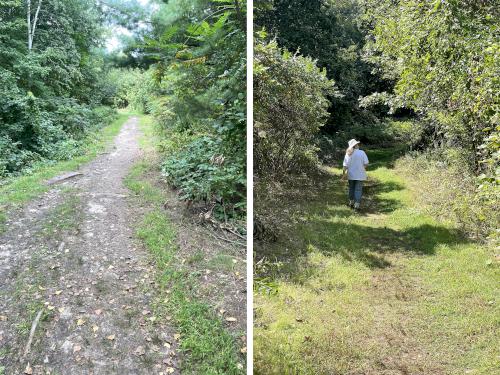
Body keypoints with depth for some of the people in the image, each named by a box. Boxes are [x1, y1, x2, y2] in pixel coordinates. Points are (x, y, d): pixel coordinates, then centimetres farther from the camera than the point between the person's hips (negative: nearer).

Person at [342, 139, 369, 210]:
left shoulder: (348, 154, -6)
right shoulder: (362, 152, -10)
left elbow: (345, 165, -9)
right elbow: (366, 163, -10)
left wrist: (343, 174, -2)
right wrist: (362, 168, 9)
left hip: (351, 175, 2)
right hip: (360, 175, -2)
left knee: (351, 188, 18)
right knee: (358, 189, 3)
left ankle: (351, 202, 31)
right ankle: (357, 204, -1)